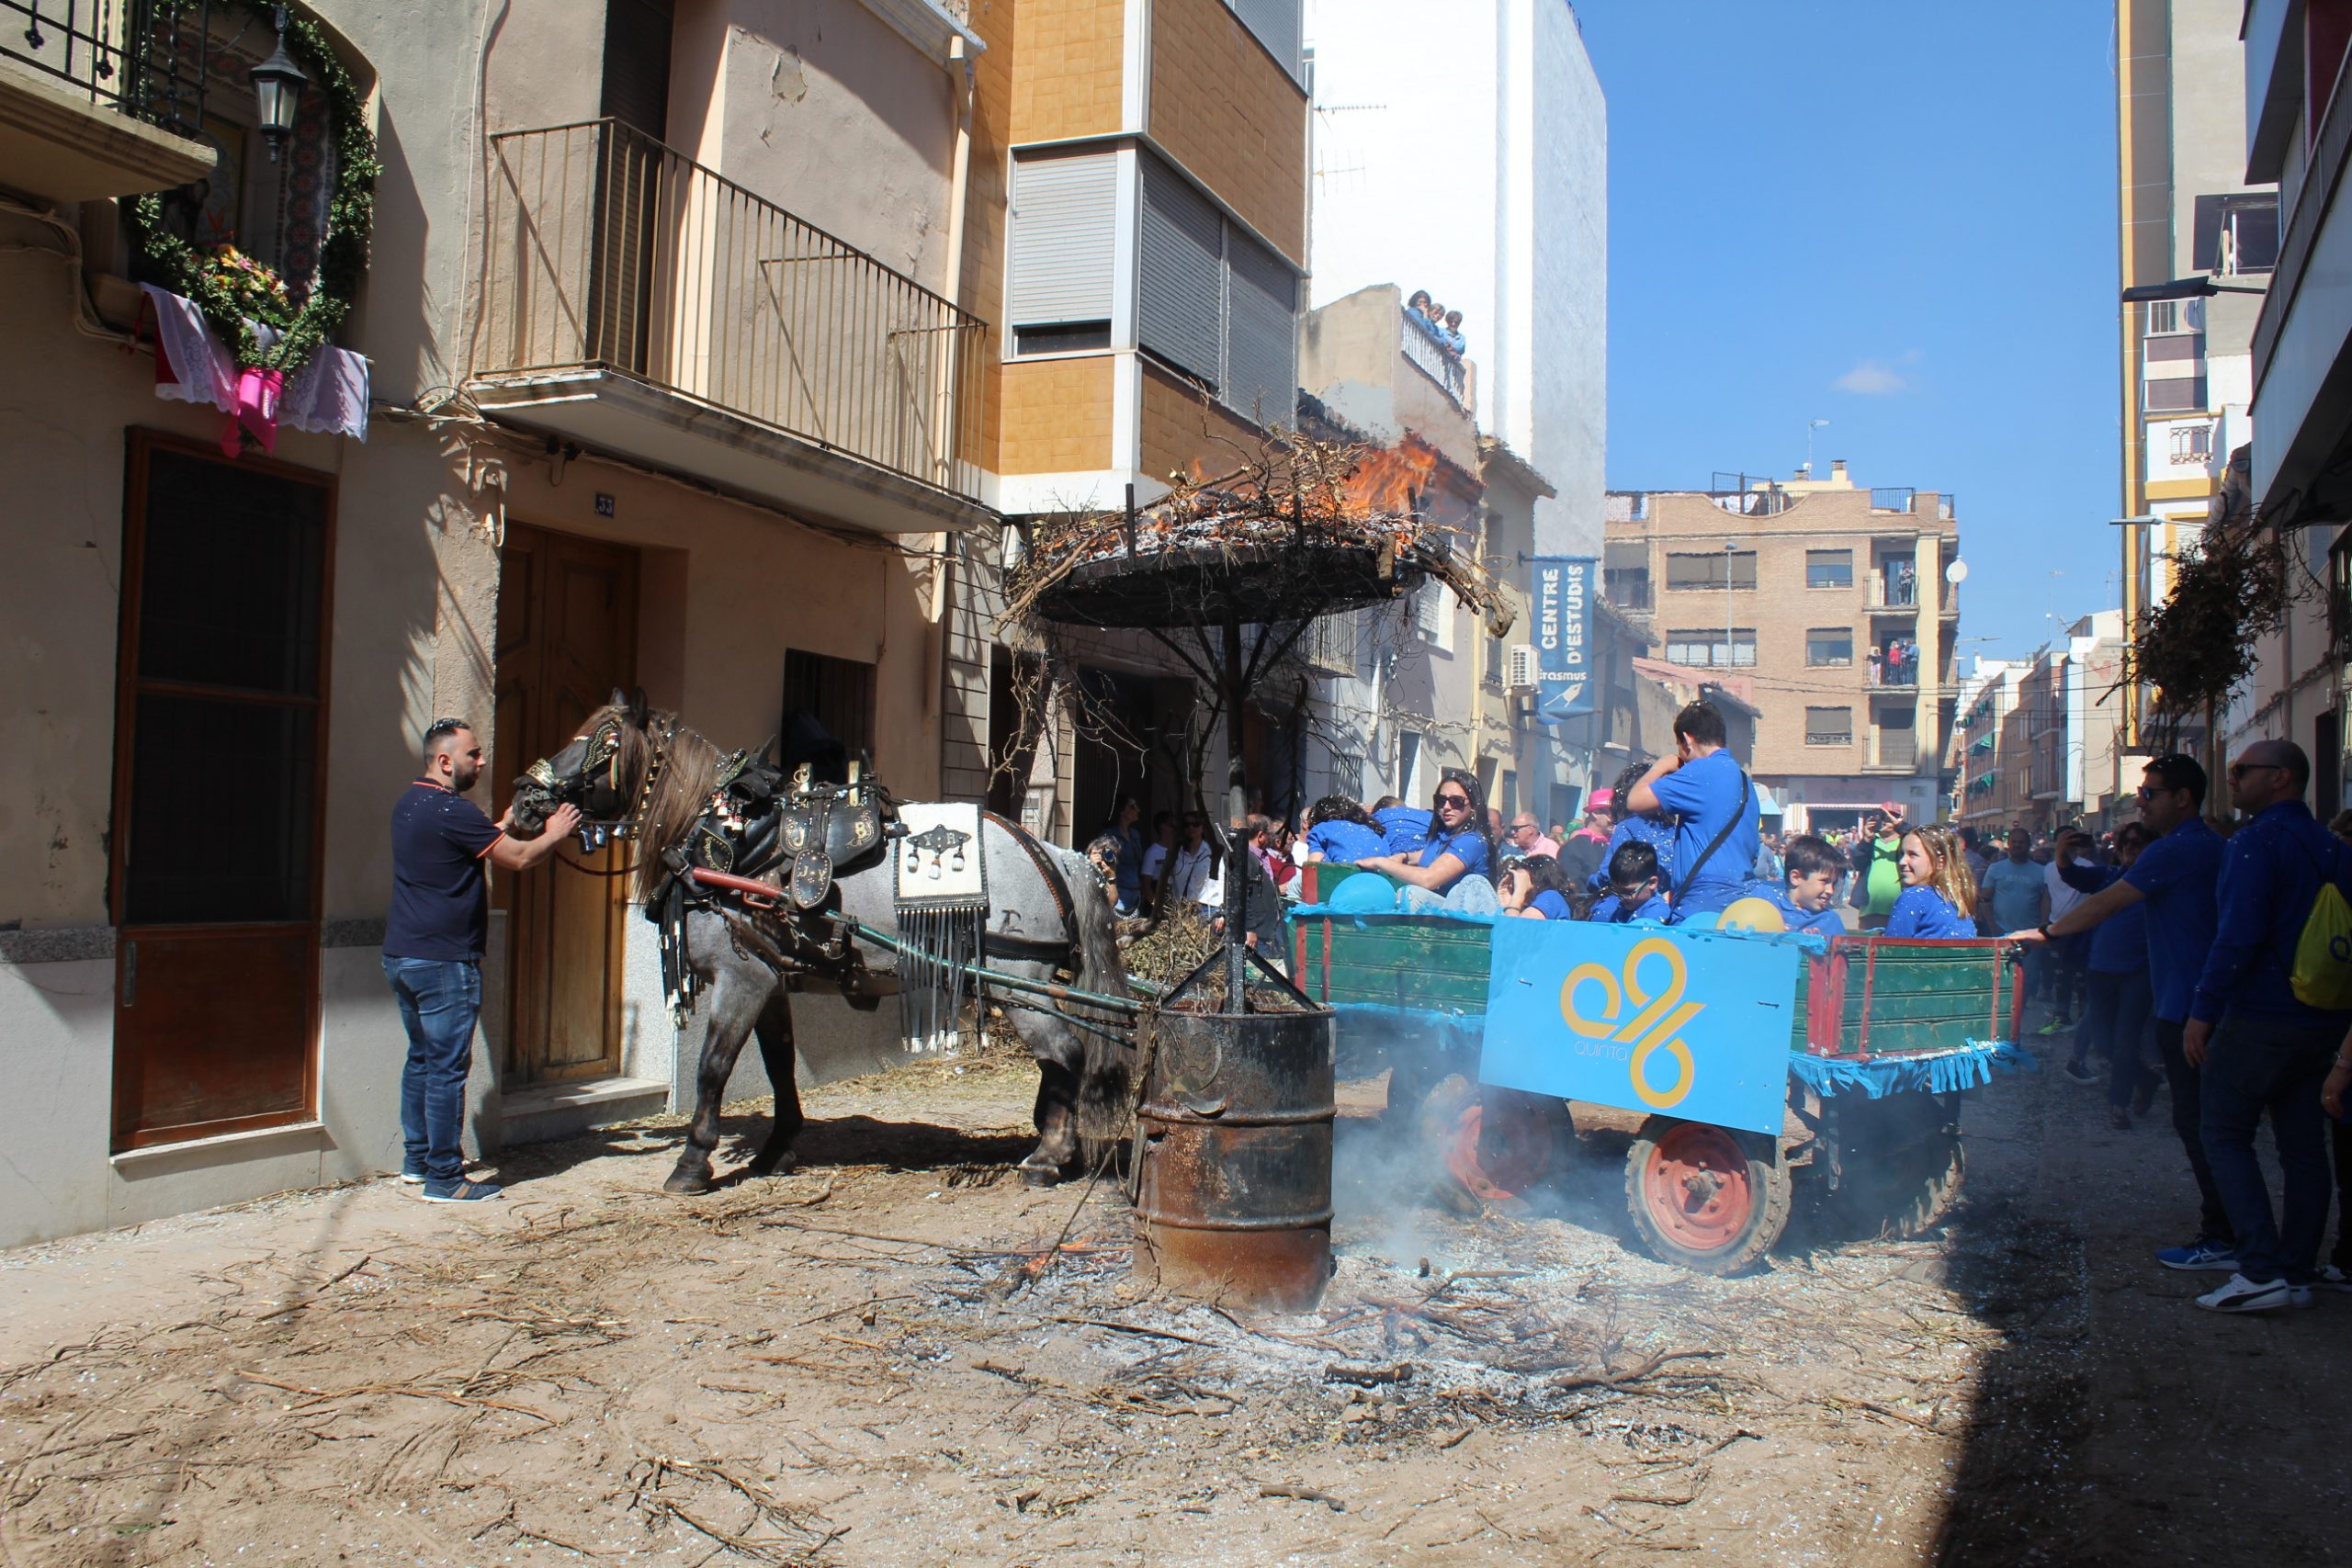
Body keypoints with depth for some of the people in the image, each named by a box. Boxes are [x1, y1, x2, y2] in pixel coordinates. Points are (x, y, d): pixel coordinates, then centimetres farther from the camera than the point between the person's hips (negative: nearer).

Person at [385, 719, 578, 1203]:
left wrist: (504, 824, 18)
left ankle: (416, 1160, 27)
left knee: (422, 1058, 19)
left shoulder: (409, 802, 13)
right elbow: (520, 858, -14)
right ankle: (444, 1177, 1)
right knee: (447, 1068, -4)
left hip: (401, 957, 10)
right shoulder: (453, 810, -17)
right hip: (444, 962, -10)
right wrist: (555, 834, 2)